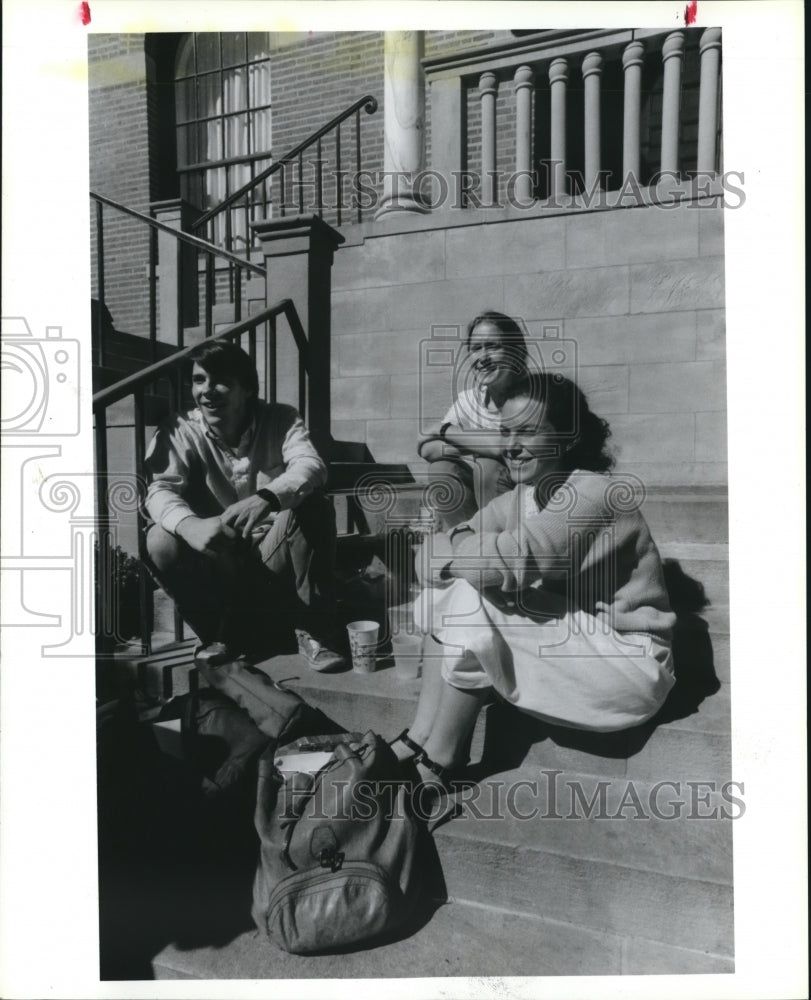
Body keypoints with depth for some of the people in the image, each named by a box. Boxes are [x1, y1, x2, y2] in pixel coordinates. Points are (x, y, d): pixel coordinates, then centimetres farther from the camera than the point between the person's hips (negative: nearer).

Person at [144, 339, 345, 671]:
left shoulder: (280, 420, -7)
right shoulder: (180, 432, -6)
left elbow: (311, 465, -26)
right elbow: (160, 489, -20)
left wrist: (266, 497, -48)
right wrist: (190, 525, -45)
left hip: (276, 553, 0)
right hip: (215, 556, 1)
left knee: (315, 508, -27)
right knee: (161, 540, -26)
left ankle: (311, 631, -16)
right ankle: (222, 633, -4)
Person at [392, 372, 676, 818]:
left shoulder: (597, 494, -20)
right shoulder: (520, 497, 5)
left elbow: (518, 558, -32)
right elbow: (461, 540, -6)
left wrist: (424, 549, -22)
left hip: (626, 663, -8)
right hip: (566, 642, 8)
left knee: (471, 610, -22)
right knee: (451, 598, -6)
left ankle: (433, 767, -9)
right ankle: (417, 742, -4)